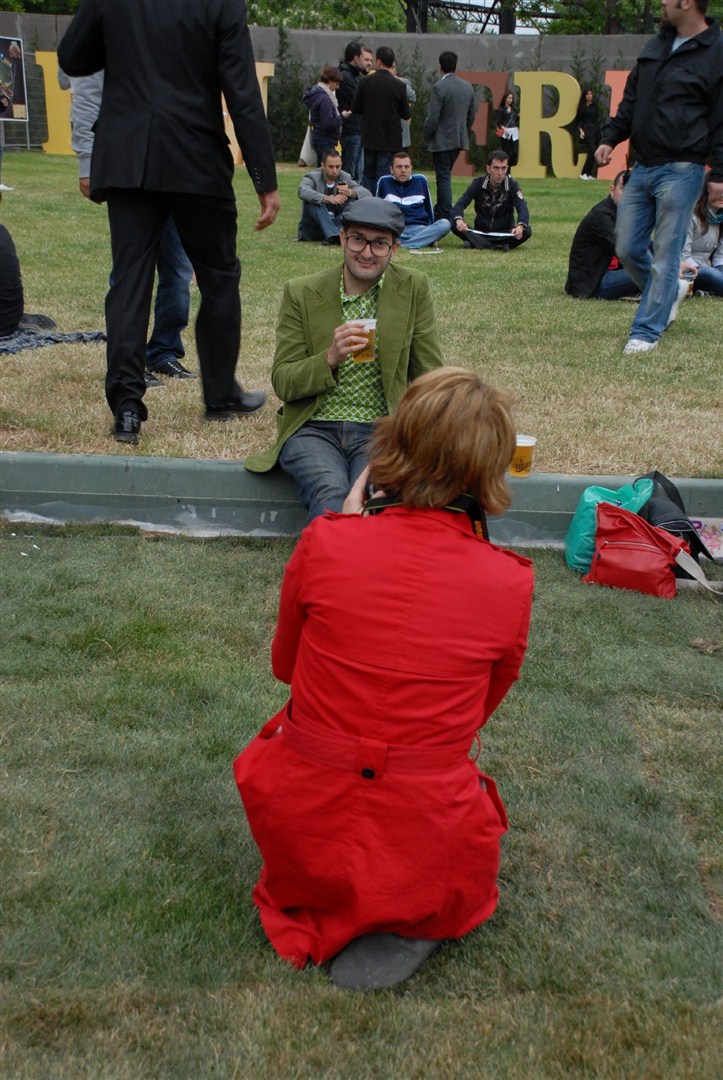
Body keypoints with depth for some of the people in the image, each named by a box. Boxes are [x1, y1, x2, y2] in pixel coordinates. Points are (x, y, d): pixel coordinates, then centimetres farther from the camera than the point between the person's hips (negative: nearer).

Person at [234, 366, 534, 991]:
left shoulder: (325, 542, -13)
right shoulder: (510, 582, -11)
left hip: (305, 842, 1)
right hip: (428, 861, -1)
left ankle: (324, 915, 15)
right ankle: (409, 923, 8)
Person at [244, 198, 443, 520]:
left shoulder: (414, 288, 6)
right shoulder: (300, 293, 5)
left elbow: (429, 379, 11)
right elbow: (282, 384, 2)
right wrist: (330, 357, -16)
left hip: (380, 431, 0)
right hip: (313, 430, 0)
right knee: (331, 493, -32)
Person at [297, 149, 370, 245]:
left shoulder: (345, 178, 4)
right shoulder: (313, 177, -6)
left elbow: (367, 194, -8)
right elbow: (302, 191, -30)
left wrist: (350, 192, -30)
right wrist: (329, 199, -43)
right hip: (312, 229, -3)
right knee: (313, 201, -28)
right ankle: (334, 235, -45)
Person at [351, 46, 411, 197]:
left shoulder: (365, 82, -7)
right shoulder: (399, 85, -10)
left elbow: (355, 108, 1)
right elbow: (406, 114, -3)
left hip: (369, 137, 2)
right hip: (390, 139, -2)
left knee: (368, 174, 15)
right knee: (382, 176, 3)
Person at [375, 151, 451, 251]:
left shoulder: (421, 180, 10)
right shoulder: (384, 182, 7)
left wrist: (432, 233, 19)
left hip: (420, 229, 2)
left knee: (445, 224, -28)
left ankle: (400, 245, -38)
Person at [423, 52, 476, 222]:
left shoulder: (439, 87, -15)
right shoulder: (468, 87, 7)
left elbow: (433, 118, -16)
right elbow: (471, 116, 12)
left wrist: (427, 138, -3)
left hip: (442, 140, -7)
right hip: (460, 139, 7)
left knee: (444, 178, -3)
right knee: (444, 175, 19)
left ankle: (446, 217, -2)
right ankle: (440, 211, 26)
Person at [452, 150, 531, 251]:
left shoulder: (512, 185, -6)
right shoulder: (478, 183, -3)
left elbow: (522, 208, -20)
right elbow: (460, 204, -12)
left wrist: (520, 226, -44)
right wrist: (459, 219, -37)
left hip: (504, 234, -1)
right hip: (480, 232, 1)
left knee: (526, 231, -31)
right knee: (455, 225, -26)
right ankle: (498, 246, -39)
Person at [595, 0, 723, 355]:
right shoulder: (656, 45, 14)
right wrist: (611, 136, 7)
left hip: (681, 171, -7)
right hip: (642, 166, 7)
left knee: (665, 255, -2)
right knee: (627, 248, 9)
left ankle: (646, 331, 5)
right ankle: (671, 290, 33)